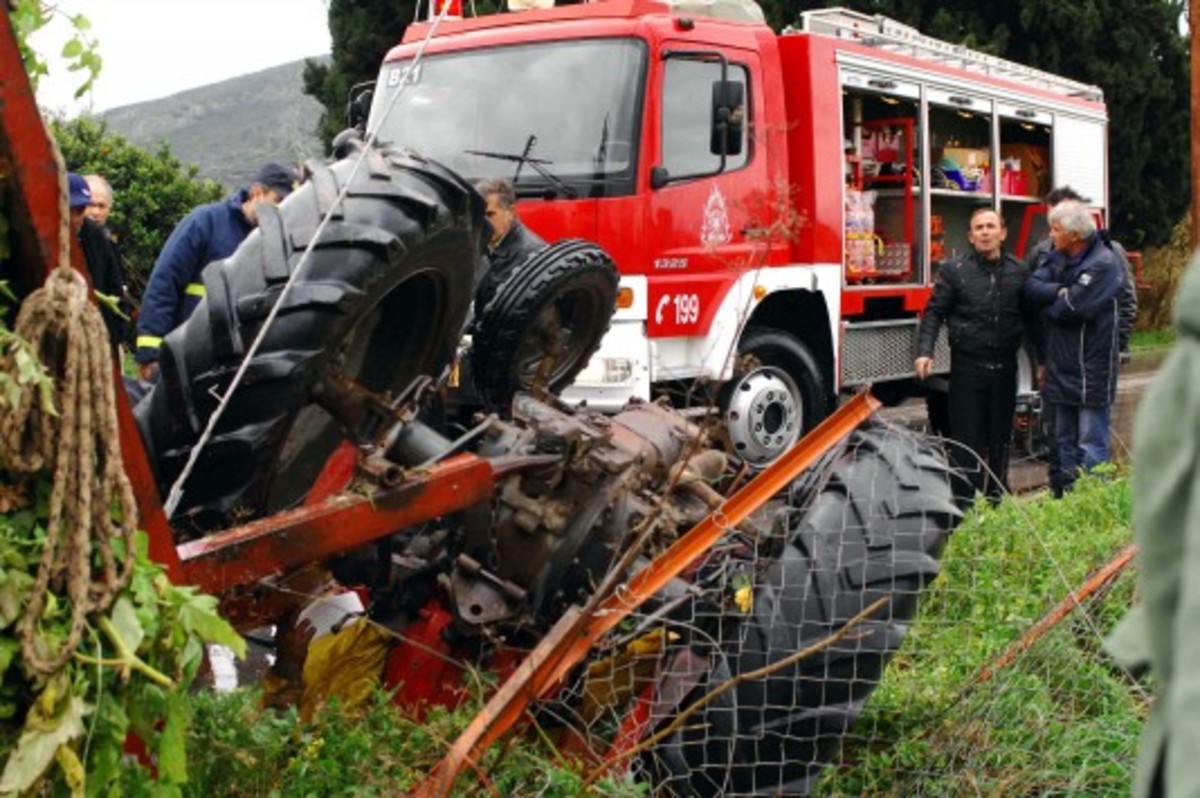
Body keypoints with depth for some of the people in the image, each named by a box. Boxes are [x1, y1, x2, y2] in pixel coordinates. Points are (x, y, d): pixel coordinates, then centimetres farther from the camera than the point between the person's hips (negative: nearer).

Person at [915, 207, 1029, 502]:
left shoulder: (1019, 273, 6)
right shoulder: (954, 271, -1)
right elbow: (934, 313, -2)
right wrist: (924, 351, -14)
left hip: (1005, 367, 3)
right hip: (967, 366, -3)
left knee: (1001, 437, 12)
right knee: (967, 439, -1)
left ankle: (997, 496, 25)